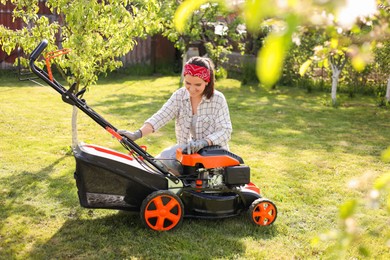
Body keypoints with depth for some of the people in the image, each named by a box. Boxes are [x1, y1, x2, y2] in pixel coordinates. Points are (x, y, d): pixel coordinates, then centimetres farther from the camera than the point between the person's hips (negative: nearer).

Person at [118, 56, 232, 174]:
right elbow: (160, 117, -14)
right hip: (187, 149, 4)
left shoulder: (218, 99, -12)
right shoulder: (179, 96, -3)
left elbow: (225, 131, -16)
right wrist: (137, 134, -31)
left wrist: (203, 142, -35)